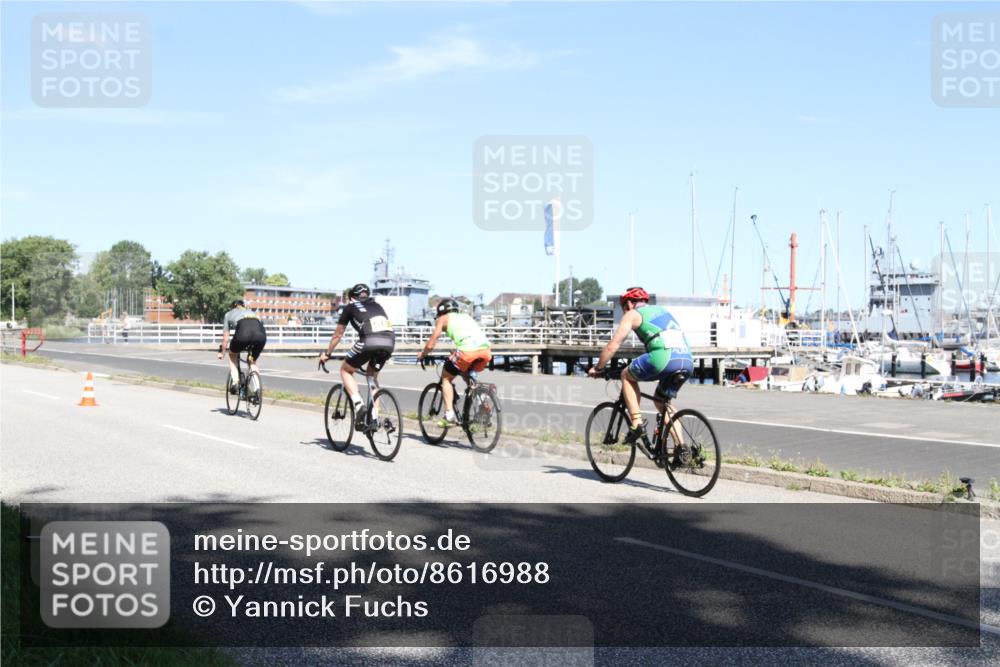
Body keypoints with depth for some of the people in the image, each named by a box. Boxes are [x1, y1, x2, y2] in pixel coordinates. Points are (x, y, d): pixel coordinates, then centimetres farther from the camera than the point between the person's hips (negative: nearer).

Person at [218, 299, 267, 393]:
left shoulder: (229, 314, 32)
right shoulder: (252, 313, 41)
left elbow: (226, 338, 33)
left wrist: (221, 352, 50)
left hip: (243, 332, -3)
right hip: (261, 333, 3)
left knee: (232, 355, 29)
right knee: (253, 361, 28)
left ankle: (235, 382, 13)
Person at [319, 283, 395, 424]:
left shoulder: (350, 307, 23)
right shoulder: (377, 306, 34)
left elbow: (338, 335, 29)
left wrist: (327, 354, 43)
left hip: (369, 341, -4)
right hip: (389, 342, 4)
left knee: (345, 370, 19)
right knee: (372, 376, 27)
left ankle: (358, 404, -1)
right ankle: (373, 416, 19)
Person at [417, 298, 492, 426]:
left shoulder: (443, 319, 19)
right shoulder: (466, 316, 35)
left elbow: (430, 345, 16)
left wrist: (421, 355, 36)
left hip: (467, 351, -5)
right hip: (485, 350, 5)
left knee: (446, 378, 17)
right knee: (467, 374, 34)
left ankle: (449, 416, 4)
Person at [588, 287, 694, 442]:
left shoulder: (633, 314, 14)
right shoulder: (663, 311, 34)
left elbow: (613, 346, 10)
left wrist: (598, 368, 23)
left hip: (664, 359, -6)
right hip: (688, 362, 6)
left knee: (626, 375, 19)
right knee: (661, 401, 26)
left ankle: (637, 422, 7)